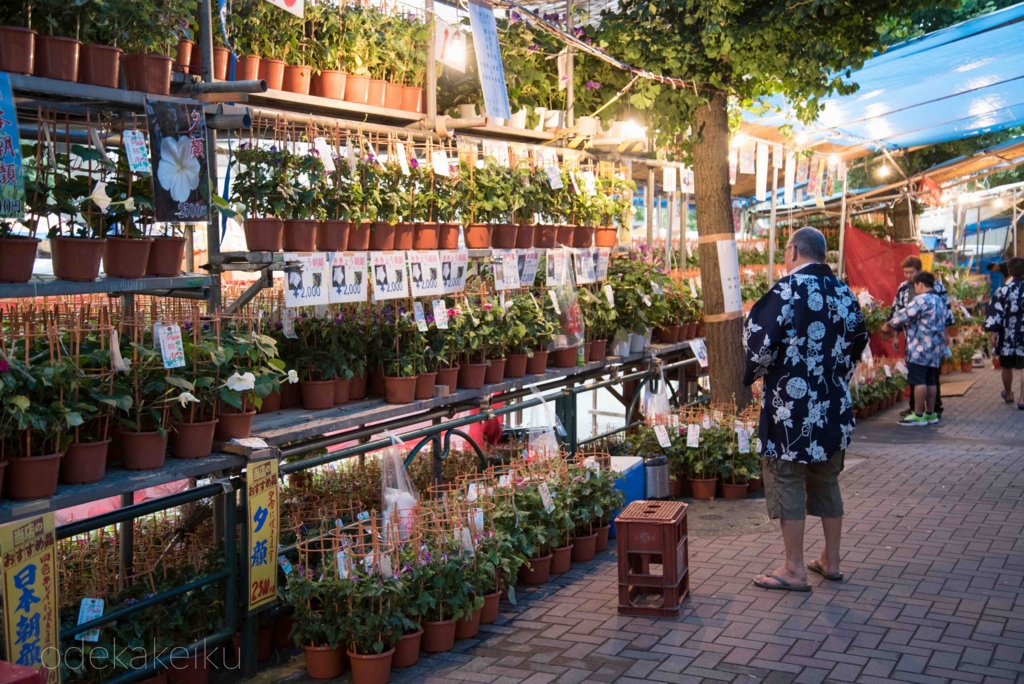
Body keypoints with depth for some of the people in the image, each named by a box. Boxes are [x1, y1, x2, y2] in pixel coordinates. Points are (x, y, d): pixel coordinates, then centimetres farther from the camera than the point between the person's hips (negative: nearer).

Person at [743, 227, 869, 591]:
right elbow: (859, 339, 16)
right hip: (834, 404, 7)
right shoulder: (843, 292, 6)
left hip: (791, 405, -7)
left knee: (787, 483, 2)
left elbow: (760, 342, -18)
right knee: (827, 482, 18)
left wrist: (750, 374, 0)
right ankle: (831, 561, 27)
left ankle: (794, 570, 6)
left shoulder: (787, 290, -14)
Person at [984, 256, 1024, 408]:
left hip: (1007, 336, 1)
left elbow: (995, 313, -8)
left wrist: (994, 333, -3)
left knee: (1007, 367, 17)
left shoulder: (1003, 290, -6)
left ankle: (1008, 394, 35)